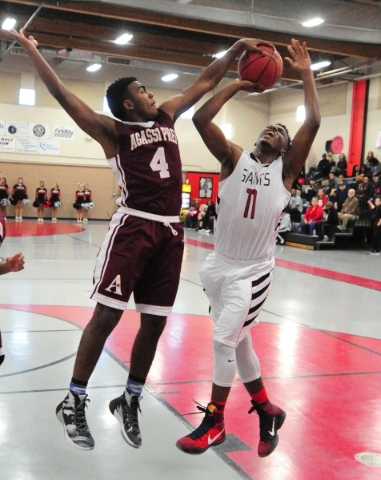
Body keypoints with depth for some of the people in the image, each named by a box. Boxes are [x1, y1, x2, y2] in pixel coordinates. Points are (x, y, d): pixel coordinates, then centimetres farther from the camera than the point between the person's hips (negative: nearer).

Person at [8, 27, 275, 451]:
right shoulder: (113, 131, 2)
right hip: (134, 227, -6)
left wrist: (237, 49, 19)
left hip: (169, 230, 6)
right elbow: (63, 96, -5)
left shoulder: (166, 117, 19)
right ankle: (73, 403, 9)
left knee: (154, 321, 8)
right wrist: (31, 50, -6)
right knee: (107, 314, -6)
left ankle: (129, 401, 25)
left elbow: (204, 82, 23)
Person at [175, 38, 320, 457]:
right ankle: (266, 410, 33)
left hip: (253, 271, -3)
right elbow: (200, 119, -8)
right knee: (237, 340, 13)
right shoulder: (234, 158, 3)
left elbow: (312, 124, -11)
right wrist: (236, 86, -6)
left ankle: (214, 422, 9)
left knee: (225, 339, -9)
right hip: (220, 265, 3)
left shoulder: (286, 169, 1)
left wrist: (306, 74, -8)